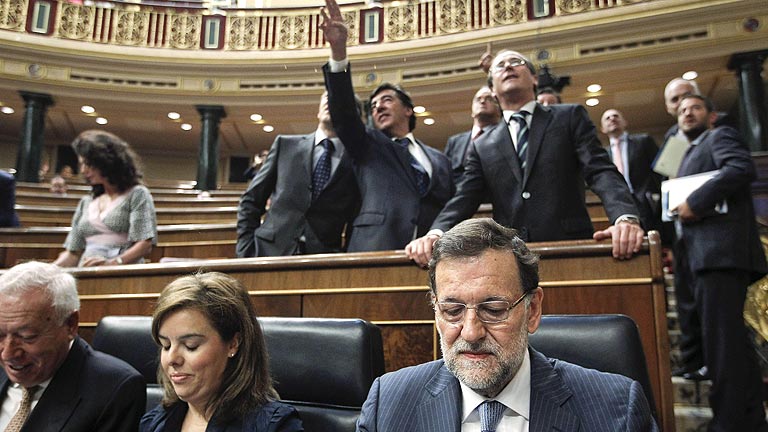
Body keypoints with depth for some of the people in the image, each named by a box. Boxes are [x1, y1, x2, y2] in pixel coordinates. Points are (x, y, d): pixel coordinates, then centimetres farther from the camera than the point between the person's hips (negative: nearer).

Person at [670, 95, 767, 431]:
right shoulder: (690, 156, 31)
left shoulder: (721, 136, 6)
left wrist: (695, 201, -16)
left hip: (720, 249, -9)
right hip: (699, 255, 9)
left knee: (721, 338, -13)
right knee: (730, 340, 11)